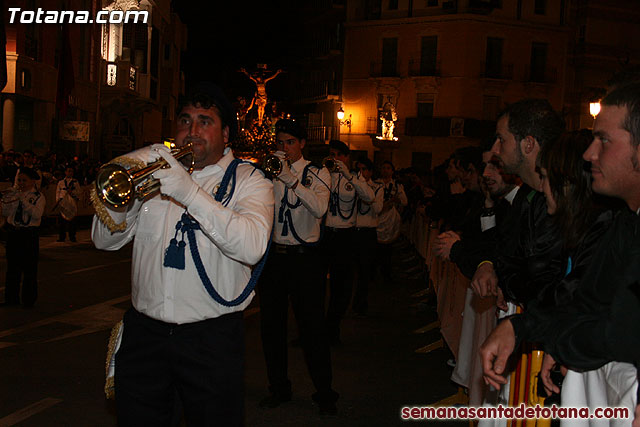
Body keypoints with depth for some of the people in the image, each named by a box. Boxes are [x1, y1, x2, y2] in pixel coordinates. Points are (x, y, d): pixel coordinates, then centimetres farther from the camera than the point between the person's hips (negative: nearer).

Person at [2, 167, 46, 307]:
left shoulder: (38, 196, -4)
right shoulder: (14, 194, 10)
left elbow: (37, 214, -19)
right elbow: (5, 213, 6)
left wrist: (24, 200, -19)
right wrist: (7, 200, -9)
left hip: (29, 234, -5)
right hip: (13, 233, 5)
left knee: (29, 268, 0)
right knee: (12, 267, 11)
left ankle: (29, 300, 10)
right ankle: (11, 298, 22)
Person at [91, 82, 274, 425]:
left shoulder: (248, 181, -1)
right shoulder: (156, 169, 10)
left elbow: (252, 247, -21)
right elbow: (104, 240, 6)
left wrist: (190, 192, -28)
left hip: (211, 337, -3)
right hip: (145, 331, 3)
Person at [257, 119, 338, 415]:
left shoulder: (317, 173, -1)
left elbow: (319, 208, -19)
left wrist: (291, 179, -27)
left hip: (304, 257, -4)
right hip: (273, 254, 4)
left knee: (312, 328, -1)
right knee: (271, 326, 11)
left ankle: (324, 394, 14)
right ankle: (279, 388, 28)